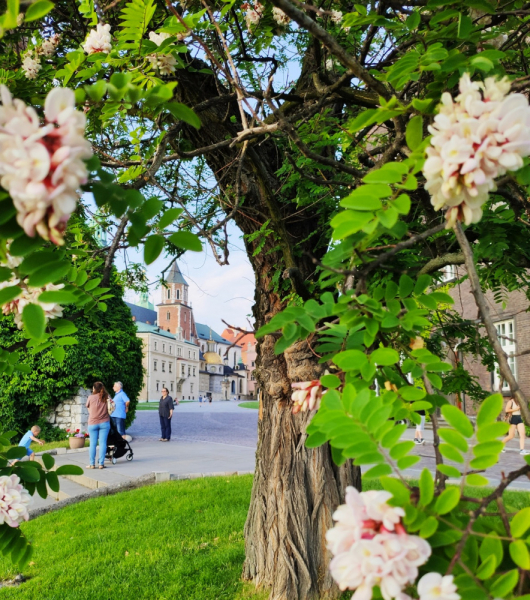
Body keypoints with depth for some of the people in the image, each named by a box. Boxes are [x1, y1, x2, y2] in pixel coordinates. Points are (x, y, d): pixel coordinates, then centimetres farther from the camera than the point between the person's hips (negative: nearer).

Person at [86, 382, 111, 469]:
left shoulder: (91, 397, -7)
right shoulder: (106, 397, -2)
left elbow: (88, 407, 8)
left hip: (93, 423, -1)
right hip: (104, 423, 1)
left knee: (93, 443, 5)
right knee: (103, 443, 2)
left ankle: (92, 464, 9)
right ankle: (101, 463, 2)